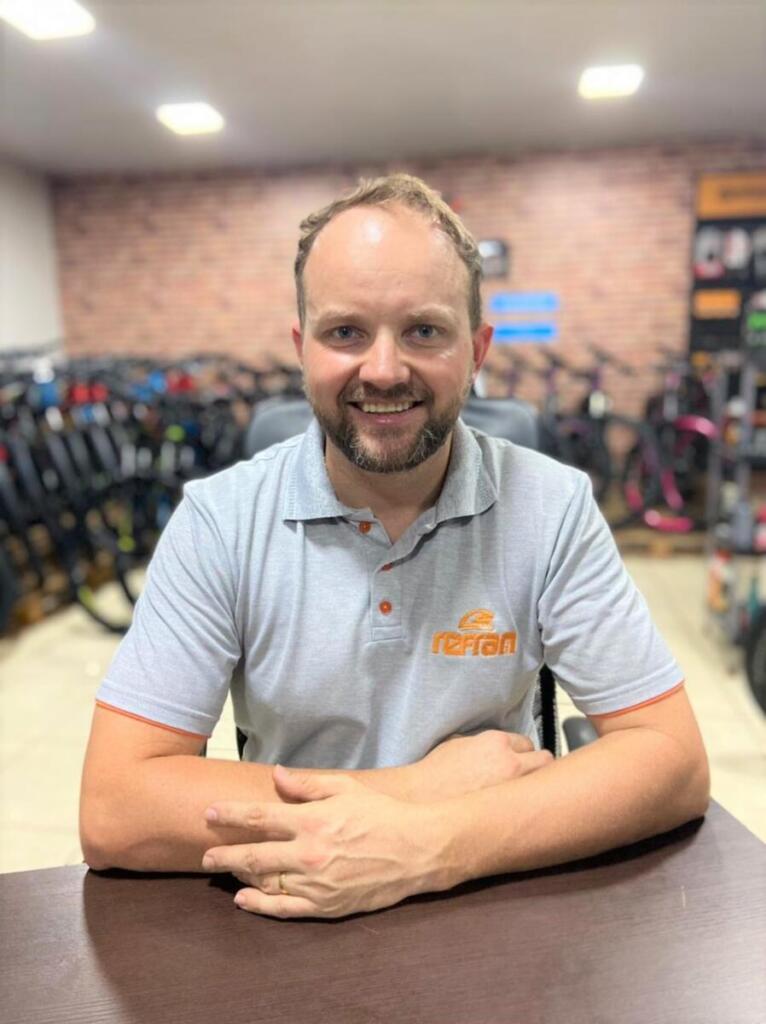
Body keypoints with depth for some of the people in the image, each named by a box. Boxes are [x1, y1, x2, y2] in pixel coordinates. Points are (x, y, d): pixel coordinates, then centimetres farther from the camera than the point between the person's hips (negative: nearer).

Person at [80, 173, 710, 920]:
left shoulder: (553, 507, -11)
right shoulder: (217, 520, -12)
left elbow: (672, 760, -12)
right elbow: (112, 810, -16)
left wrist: (428, 844, -25)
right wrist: (421, 789, -19)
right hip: (286, 918, 0)